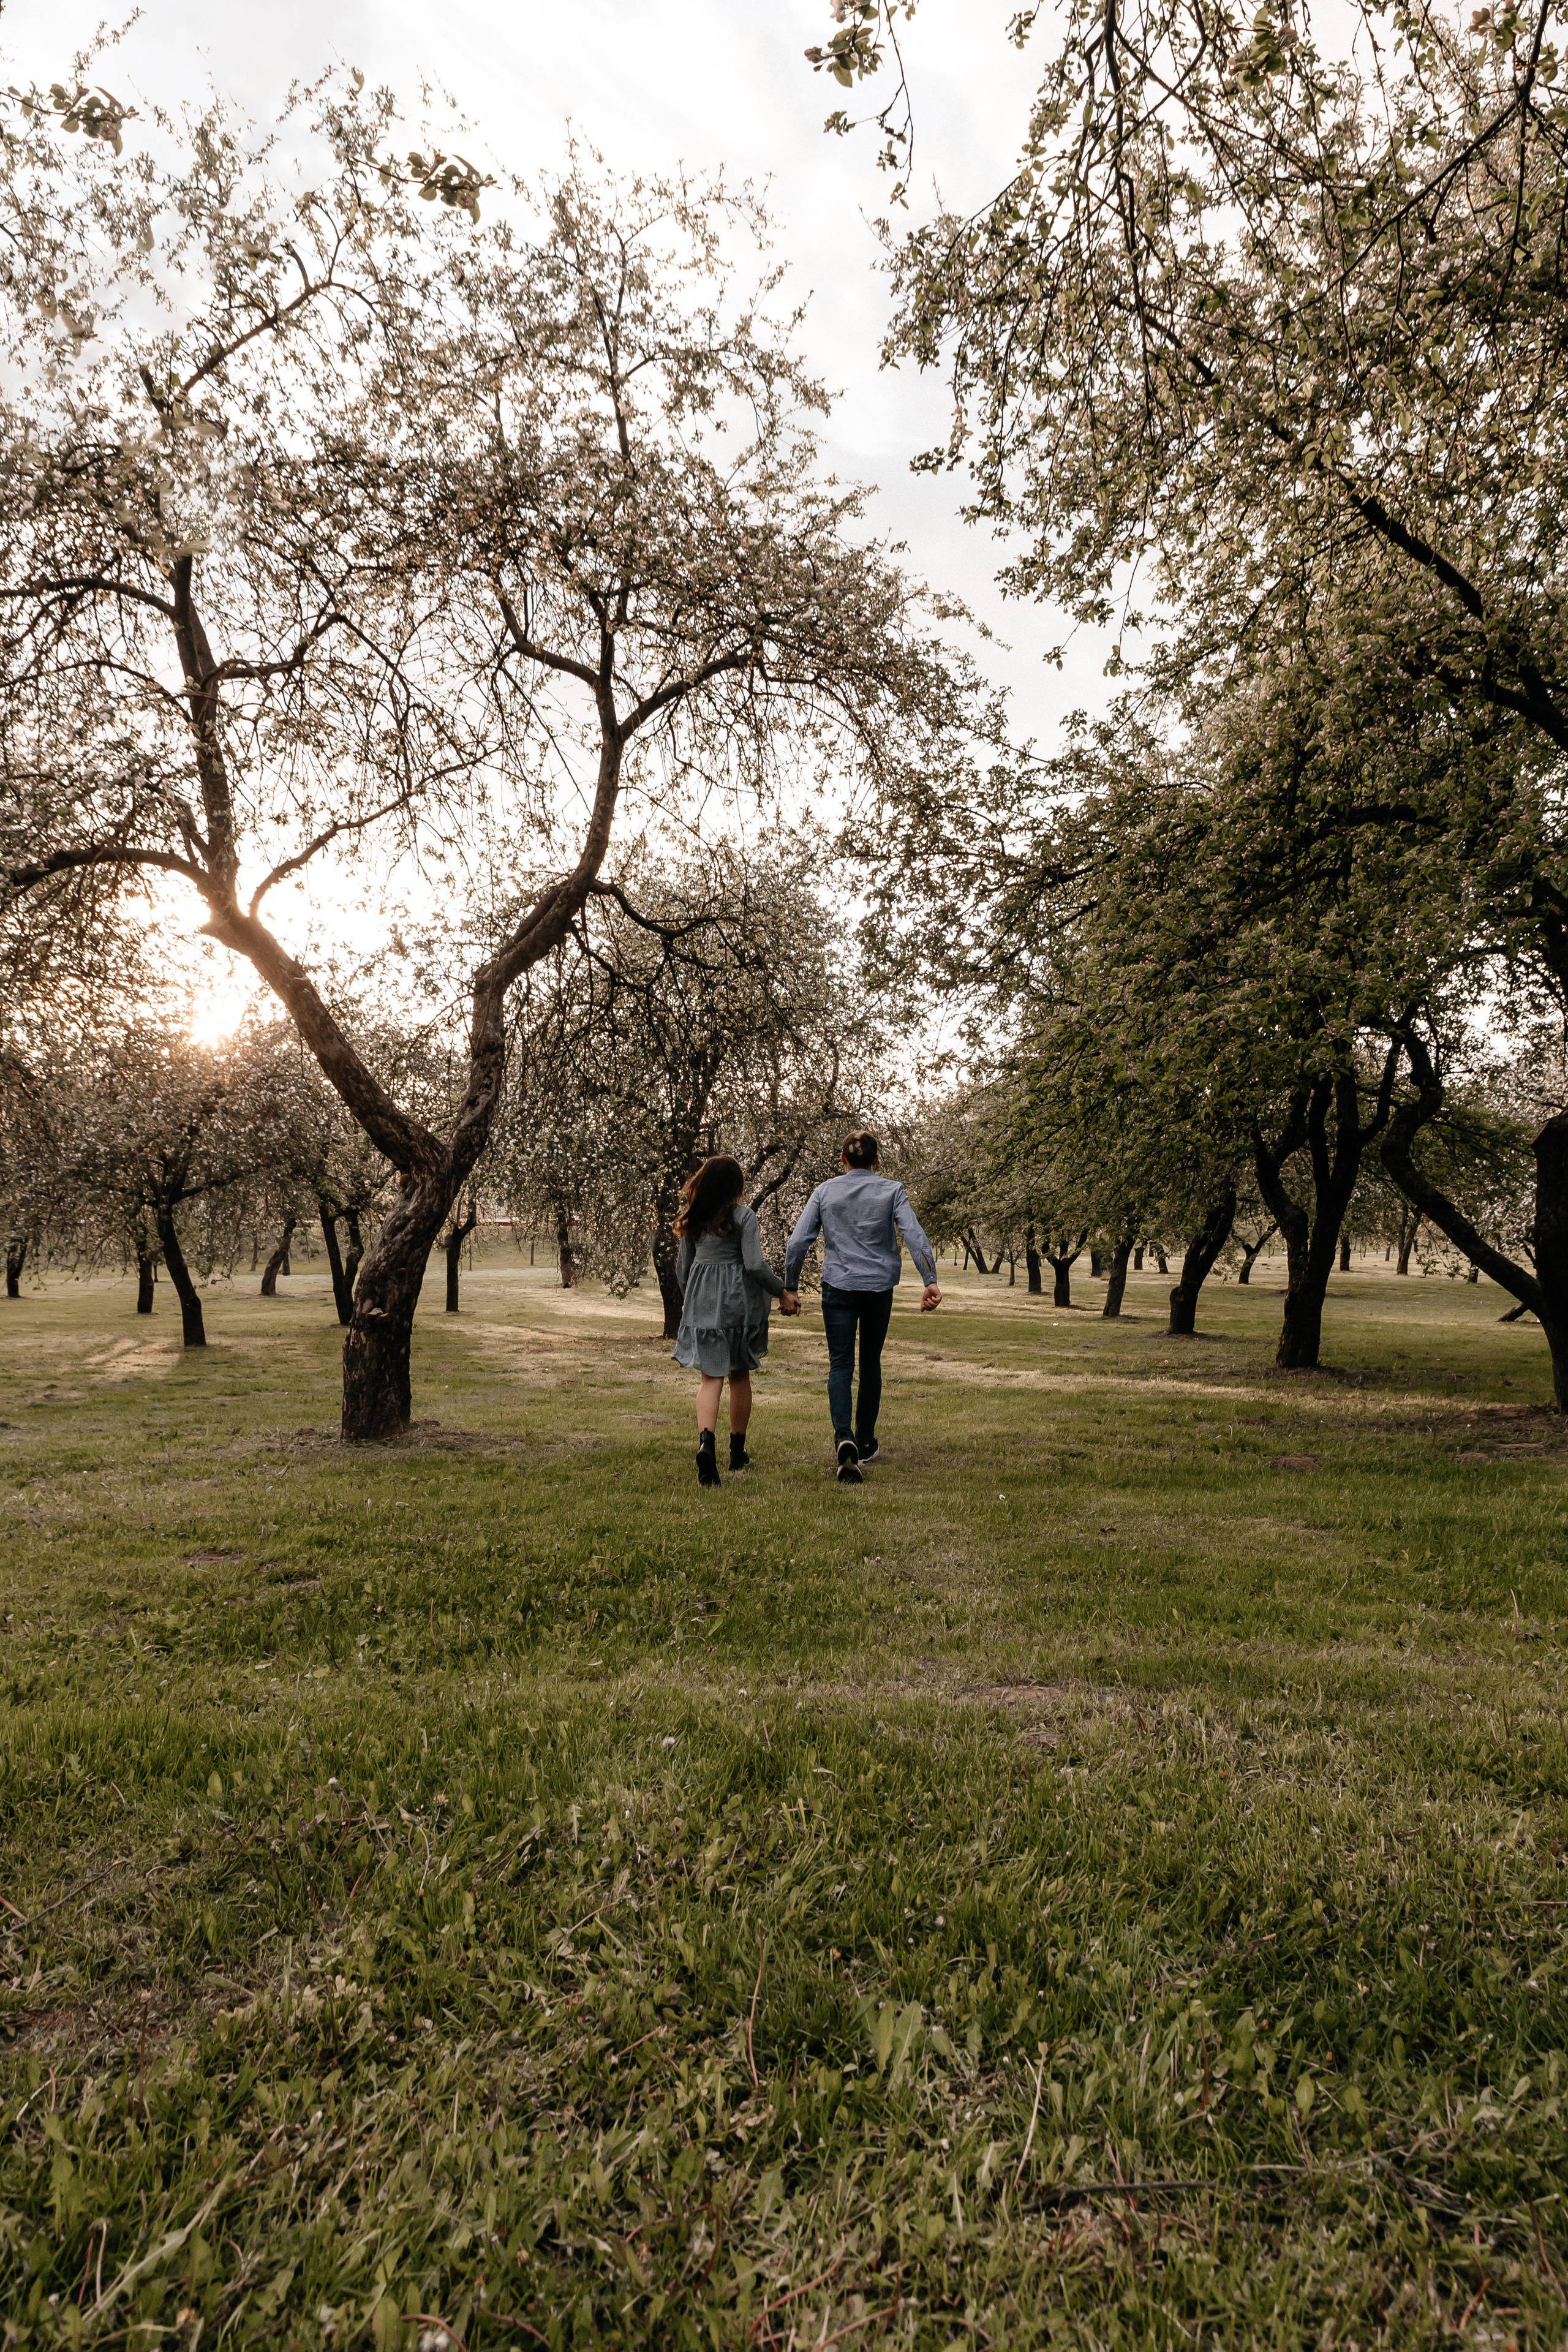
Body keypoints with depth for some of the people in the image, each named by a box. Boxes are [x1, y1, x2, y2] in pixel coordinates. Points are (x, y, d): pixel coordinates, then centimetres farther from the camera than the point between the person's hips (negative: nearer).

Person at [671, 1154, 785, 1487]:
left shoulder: (692, 1219, 5)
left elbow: (683, 1266, 11)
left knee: (711, 1377, 1)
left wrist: (687, 1299, 27)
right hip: (739, 1300, -3)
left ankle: (706, 1441, -24)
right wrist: (781, 1291, -1)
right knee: (740, 1376, 13)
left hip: (702, 1301, 3)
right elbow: (755, 1265, -15)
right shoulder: (742, 1216, -9)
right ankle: (738, 1453, 23)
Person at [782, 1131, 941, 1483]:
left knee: (840, 1364, 0)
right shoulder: (890, 1190, 1)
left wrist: (790, 1288, 4)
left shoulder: (825, 1191, 3)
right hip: (879, 1288, 1)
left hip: (838, 1288, -1)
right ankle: (865, 1443, 23)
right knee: (870, 1363, 15)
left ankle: (844, 1437, -23)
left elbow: (798, 1242, -1)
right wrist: (930, 1282, -13)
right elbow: (915, 1236, -10)